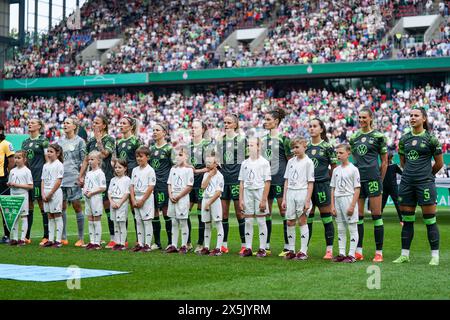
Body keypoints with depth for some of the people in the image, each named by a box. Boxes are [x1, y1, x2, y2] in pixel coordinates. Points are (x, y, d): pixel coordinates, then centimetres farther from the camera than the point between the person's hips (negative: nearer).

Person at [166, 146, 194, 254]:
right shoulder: (173, 169, 12)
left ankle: (184, 246, 3)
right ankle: (173, 245, 12)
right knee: (174, 223, 8)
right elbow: (169, 184, 13)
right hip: (172, 199, 6)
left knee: (183, 222, -2)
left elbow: (189, 187, -10)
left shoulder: (188, 169, -6)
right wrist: (171, 196, -3)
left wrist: (178, 197, -13)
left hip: (183, 199, -6)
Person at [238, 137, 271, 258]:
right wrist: (240, 199, 4)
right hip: (247, 191, 4)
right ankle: (248, 248, 9)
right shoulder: (245, 163, 10)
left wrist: (264, 200, -13)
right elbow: (242, 182, 12)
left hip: (259, 191, -4)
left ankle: (262, 249, 4)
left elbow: (267, 182, -6)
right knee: (248, 221, 5)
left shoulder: (264, 162, -2)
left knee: (261, 221, -1)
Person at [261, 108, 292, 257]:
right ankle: (266, 246, 15)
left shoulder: (283, 139, -5)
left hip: (280, 179, -7)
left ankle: (288, 247, 0)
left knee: (284, 211, -4)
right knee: (266, 212, 9)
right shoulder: (263, 139, 13)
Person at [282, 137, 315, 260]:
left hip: (302, 192, -5)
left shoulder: (308, 162, -4)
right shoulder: (291, 161, 12)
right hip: (290, 192, 5)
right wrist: (284, 198, 10)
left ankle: (303, 251, 3)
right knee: (290, 221, 5)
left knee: (302, 221, -2)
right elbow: (287, 181, 14)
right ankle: (291, 250, 13)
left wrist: (307, 200, -12)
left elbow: (310, 183, -6)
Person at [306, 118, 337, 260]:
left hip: (322, 184, -4)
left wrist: (324, 176, 6)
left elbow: (334, 167, 2)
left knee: (326, 217, 0)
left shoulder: (327, 147, -3)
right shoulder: (306, 147, 9)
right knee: (307, 218, 8)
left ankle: (329, 250, 5)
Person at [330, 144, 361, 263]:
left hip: (349, 199, -6)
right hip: (338, 200, 6)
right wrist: (332, 205, 6)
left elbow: (357, 189, -9)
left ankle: (352, 254, 2)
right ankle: (341, 253, 16)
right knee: (340, 229, 10)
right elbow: (333, 189, 13)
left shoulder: (353, 169, -6)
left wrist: (352, 206, -15)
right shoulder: (336, 170, 11)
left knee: (352, 229, -1)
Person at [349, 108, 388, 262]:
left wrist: (379, 180, 4)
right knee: (358, 216, 6)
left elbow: (384, 161, 4)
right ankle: (358, 251, 11)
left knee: (376, 215, -4)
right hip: (357, 178, 5)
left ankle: (379, 252, 0)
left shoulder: (378, 136, 0)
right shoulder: (354, 137, 13)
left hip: (373, 178, -5)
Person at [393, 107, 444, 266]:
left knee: (430, 220, -3)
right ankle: (405, 255, 16)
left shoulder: (430, 138, -5)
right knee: (407, 220, 9)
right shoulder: (404, 138, 9)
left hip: (425, 183, -5)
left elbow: (439, 163, 3)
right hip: (407, 182, 5)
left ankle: (435, 256, 4)